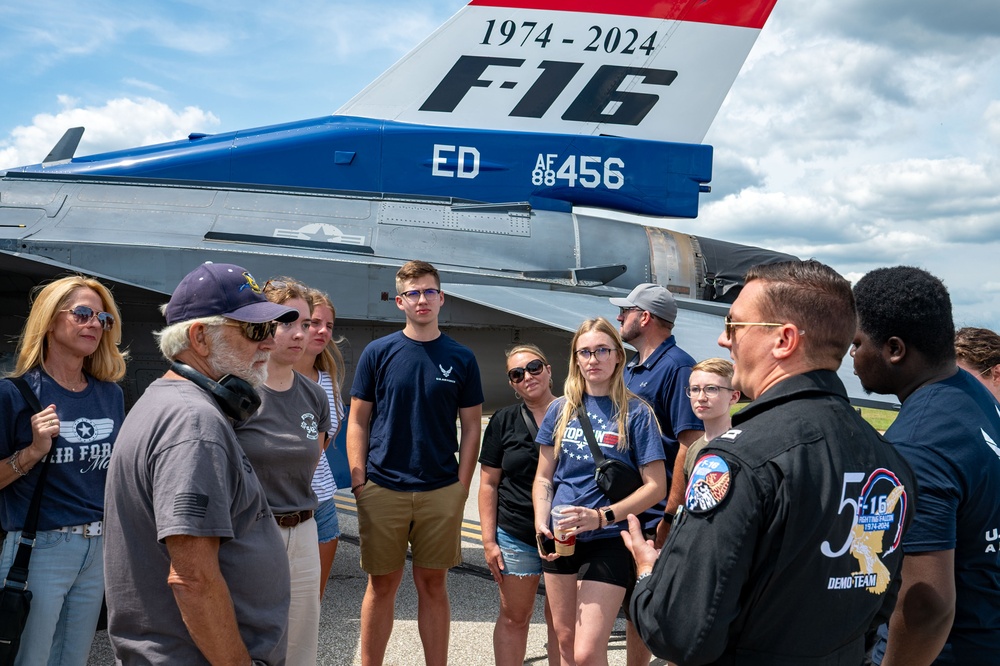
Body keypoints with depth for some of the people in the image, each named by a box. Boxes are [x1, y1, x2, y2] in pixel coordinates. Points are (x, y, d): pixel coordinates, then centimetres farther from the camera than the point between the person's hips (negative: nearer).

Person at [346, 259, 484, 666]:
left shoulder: (461, 359, 4)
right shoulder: (378, 353, 2)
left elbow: (471, 427, 6)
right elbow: (357, 422, 3)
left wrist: (461, 488, -1)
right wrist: (358, 481, -4)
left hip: (441, 491, 1)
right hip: (383, 490, 0)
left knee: (433, 585, 8)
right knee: (382, 585, 8)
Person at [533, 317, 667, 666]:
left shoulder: (636, 412, -5)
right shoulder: (561, 410, 6)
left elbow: (656, 486, -8)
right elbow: (544, 477, 11)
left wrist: (602, 516, -19)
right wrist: (542, 524, -7)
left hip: (608, 541, -4)